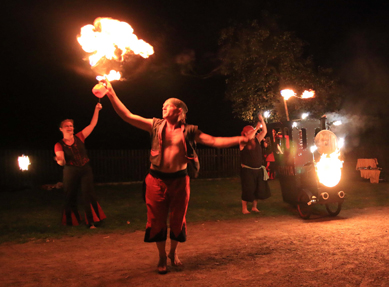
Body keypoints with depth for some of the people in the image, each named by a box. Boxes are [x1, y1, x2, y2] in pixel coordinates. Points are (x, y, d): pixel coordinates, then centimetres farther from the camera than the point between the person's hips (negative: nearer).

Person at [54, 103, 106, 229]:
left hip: (85, 170, 1)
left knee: (88, 195, -8)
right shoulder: (59, 145, -2)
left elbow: (92, 124, 2)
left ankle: (91, 222, -3)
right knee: (70, 197, 7)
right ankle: (71, 222, 25)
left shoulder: (79, 138, 3)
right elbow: (62, 162, -13)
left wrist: (96, 110, -4)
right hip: (70, 172, -1)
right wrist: (60, 160, -37)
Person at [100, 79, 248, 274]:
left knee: (178, 219, 9)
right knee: (157, 219, 5)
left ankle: (173, 252, 34)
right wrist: (111, 94, -7)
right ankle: (162, 257, 25)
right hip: (157, 179, 0)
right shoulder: (155, 125, 3)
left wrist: (239, 139, -12)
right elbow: (127, 116, -1)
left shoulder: (189, 131, 2)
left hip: (179, 179, 0)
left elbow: (214, 141, -3)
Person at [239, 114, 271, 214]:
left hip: (258, 169, 6)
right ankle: (244, 209, 5)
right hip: (247, 170, -6)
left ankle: (254, 207, 21)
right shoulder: (243, 142, -7)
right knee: (248, 189, -5)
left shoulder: (257, 140, 9)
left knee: (258, 189, 7)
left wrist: (262, 121, -10)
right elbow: (249, 137, -27)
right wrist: (257, 128, -27)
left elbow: (264, 132, 1)